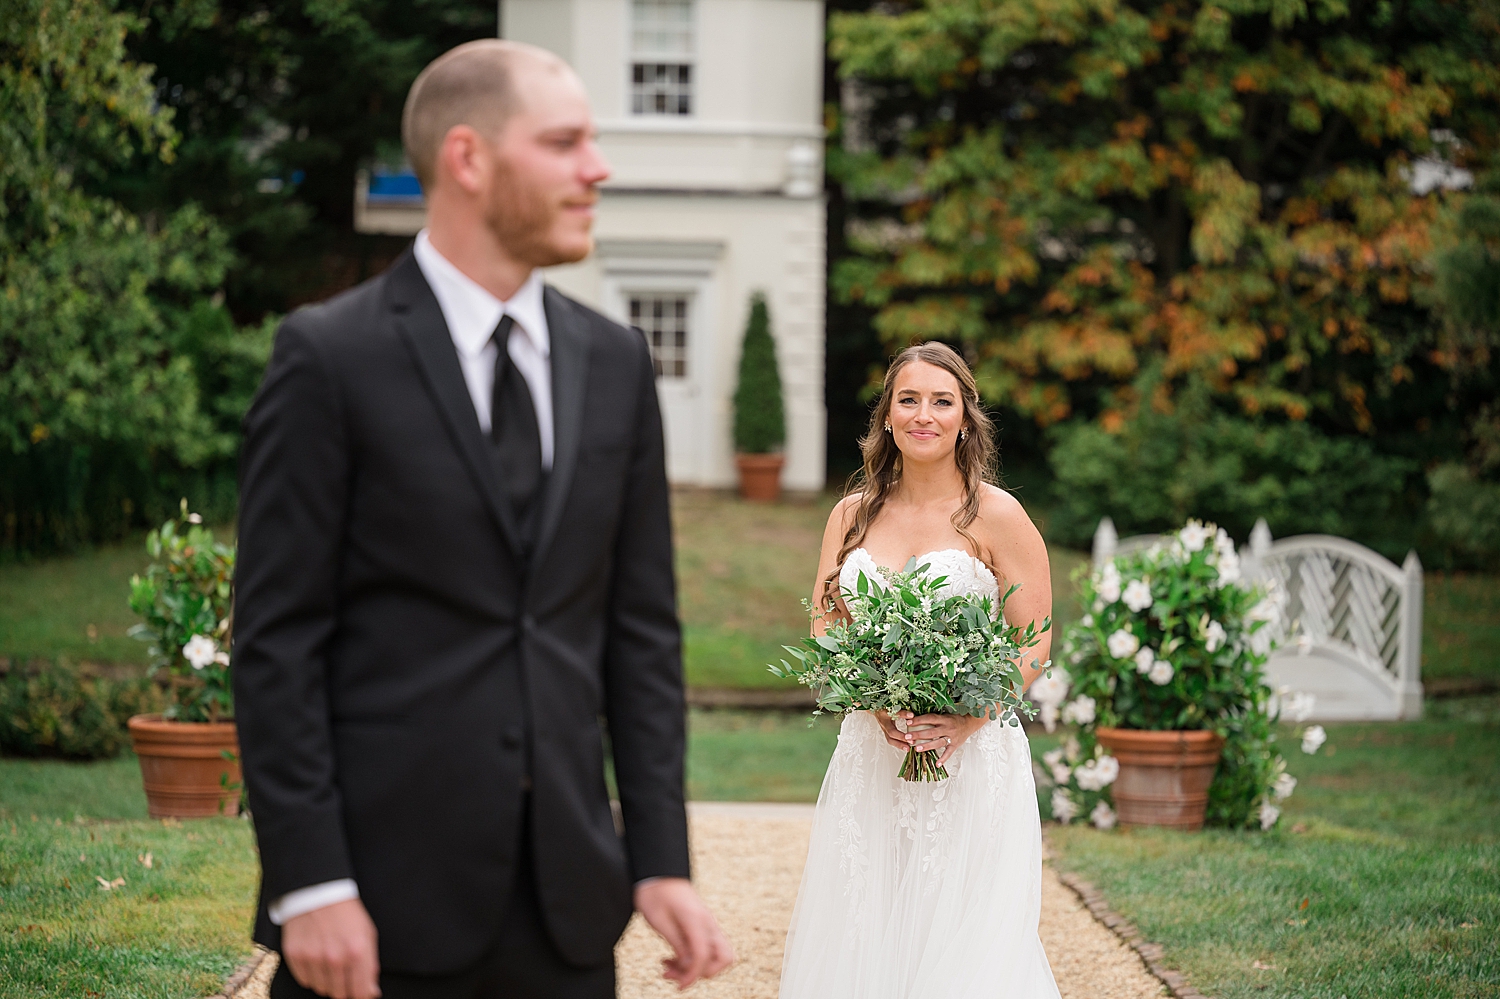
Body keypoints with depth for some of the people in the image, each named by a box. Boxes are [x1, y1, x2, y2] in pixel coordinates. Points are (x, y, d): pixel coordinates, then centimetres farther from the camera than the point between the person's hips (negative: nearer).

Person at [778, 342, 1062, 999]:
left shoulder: (995, 516, -3)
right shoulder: (852, 515, 9)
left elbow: (1034, 644, -3)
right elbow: (823, 629, 8)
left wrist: (967, 719, -18)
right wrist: (878, 703, -10)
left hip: (972, 757, -4)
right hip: (870, 757, 4)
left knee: (963, 936, -5)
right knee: (862, 936, 3)